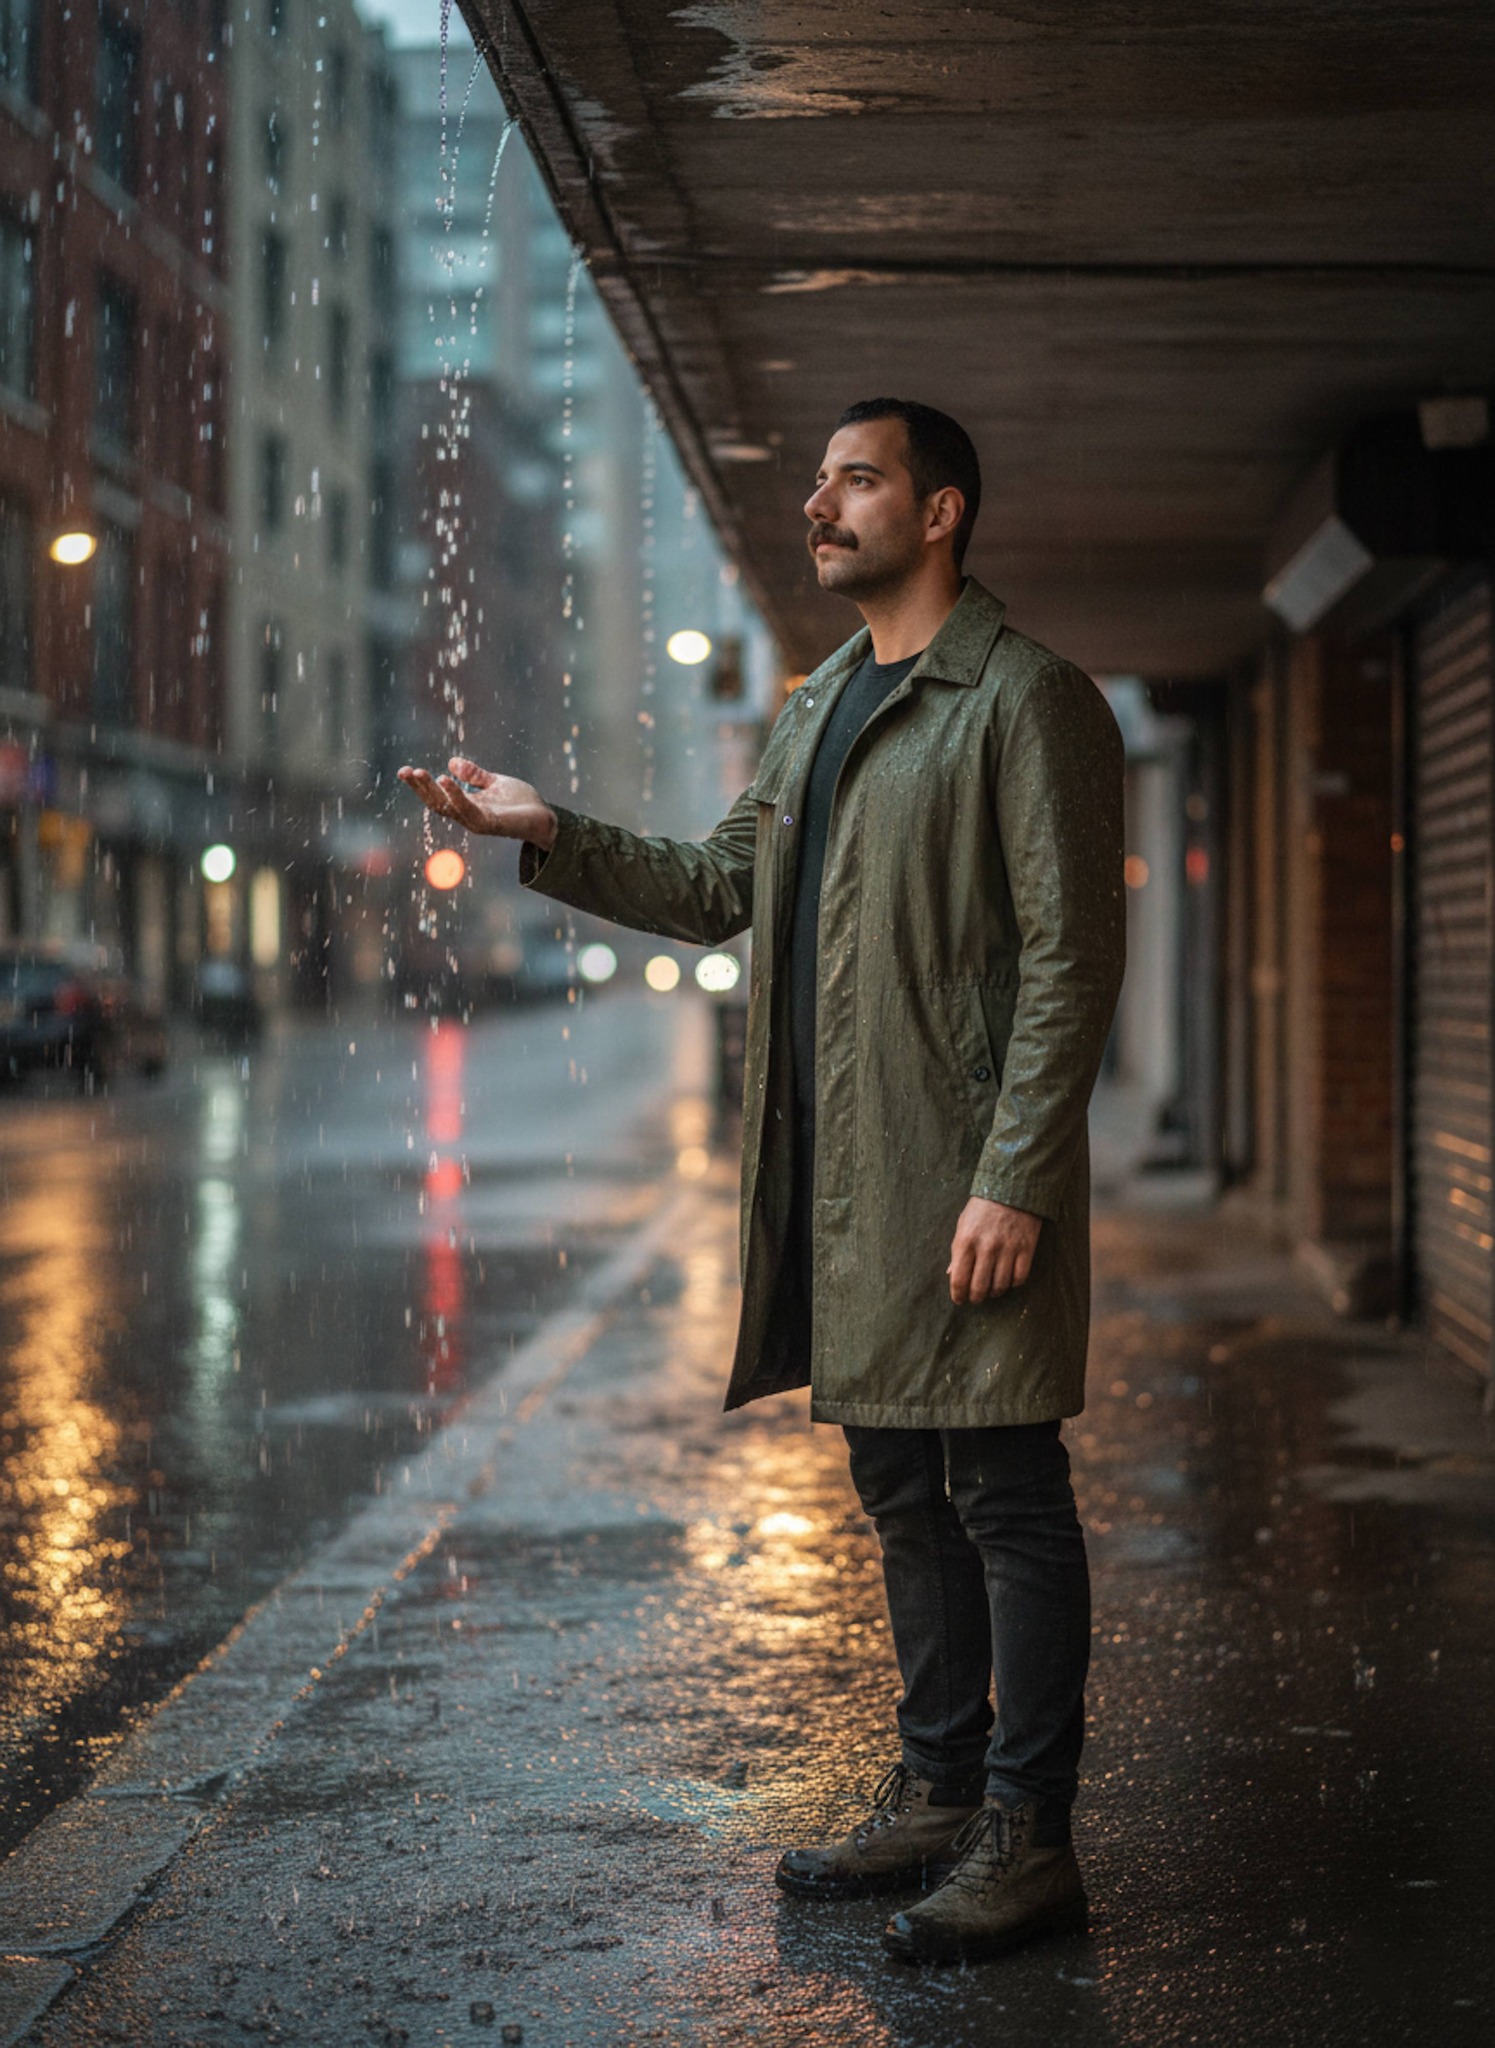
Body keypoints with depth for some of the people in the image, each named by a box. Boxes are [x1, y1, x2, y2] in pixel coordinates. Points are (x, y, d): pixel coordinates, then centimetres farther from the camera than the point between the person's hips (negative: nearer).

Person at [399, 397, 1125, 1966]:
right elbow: (716, 891, 24)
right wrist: (550, 836, 11)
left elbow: (1071, 961, -14)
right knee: (904, 1497, 15)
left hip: (964, 1183, -8)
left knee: (1005, 1501, -2)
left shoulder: (1026, 702, -8)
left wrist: (1013, 1180, -19)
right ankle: (935, 1796, 26)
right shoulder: (814, 710, 18)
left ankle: (1025, 1841, 5)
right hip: (835, 1182, 8)